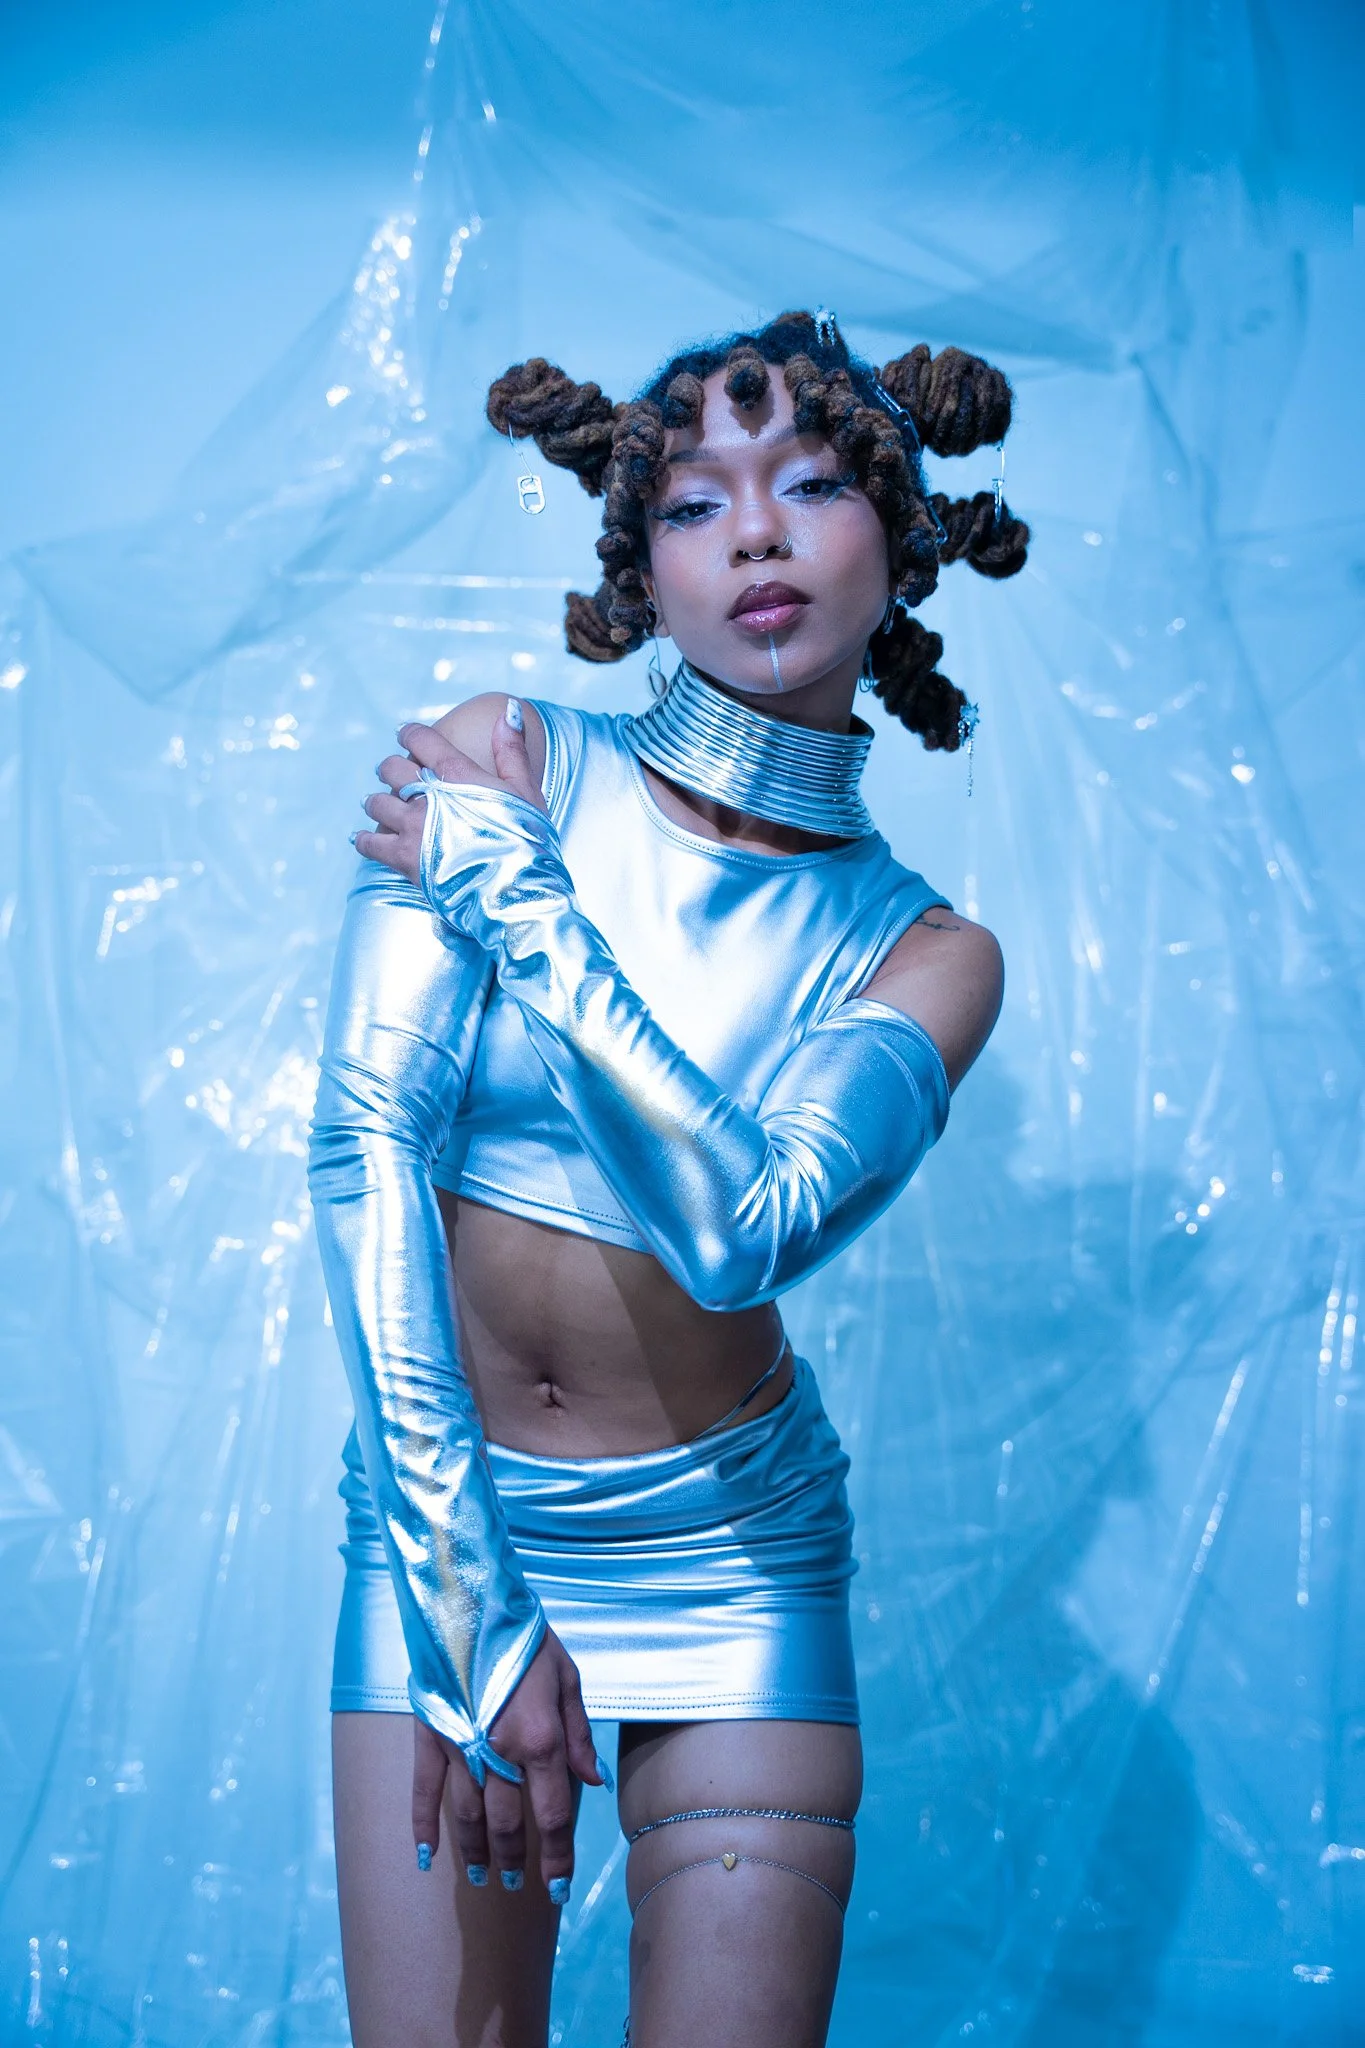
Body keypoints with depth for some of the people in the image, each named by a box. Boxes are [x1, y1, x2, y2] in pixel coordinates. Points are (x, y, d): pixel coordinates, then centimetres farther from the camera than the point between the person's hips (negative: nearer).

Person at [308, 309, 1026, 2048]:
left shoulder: (921, 954, -4)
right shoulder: (492, 766, -6)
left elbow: (740, 1228, -21)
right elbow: (367, 1146, -13)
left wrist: (516, 896, -19)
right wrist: (472, 1607, -18)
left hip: (726, 1545, 1)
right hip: (447, 1510, 0)